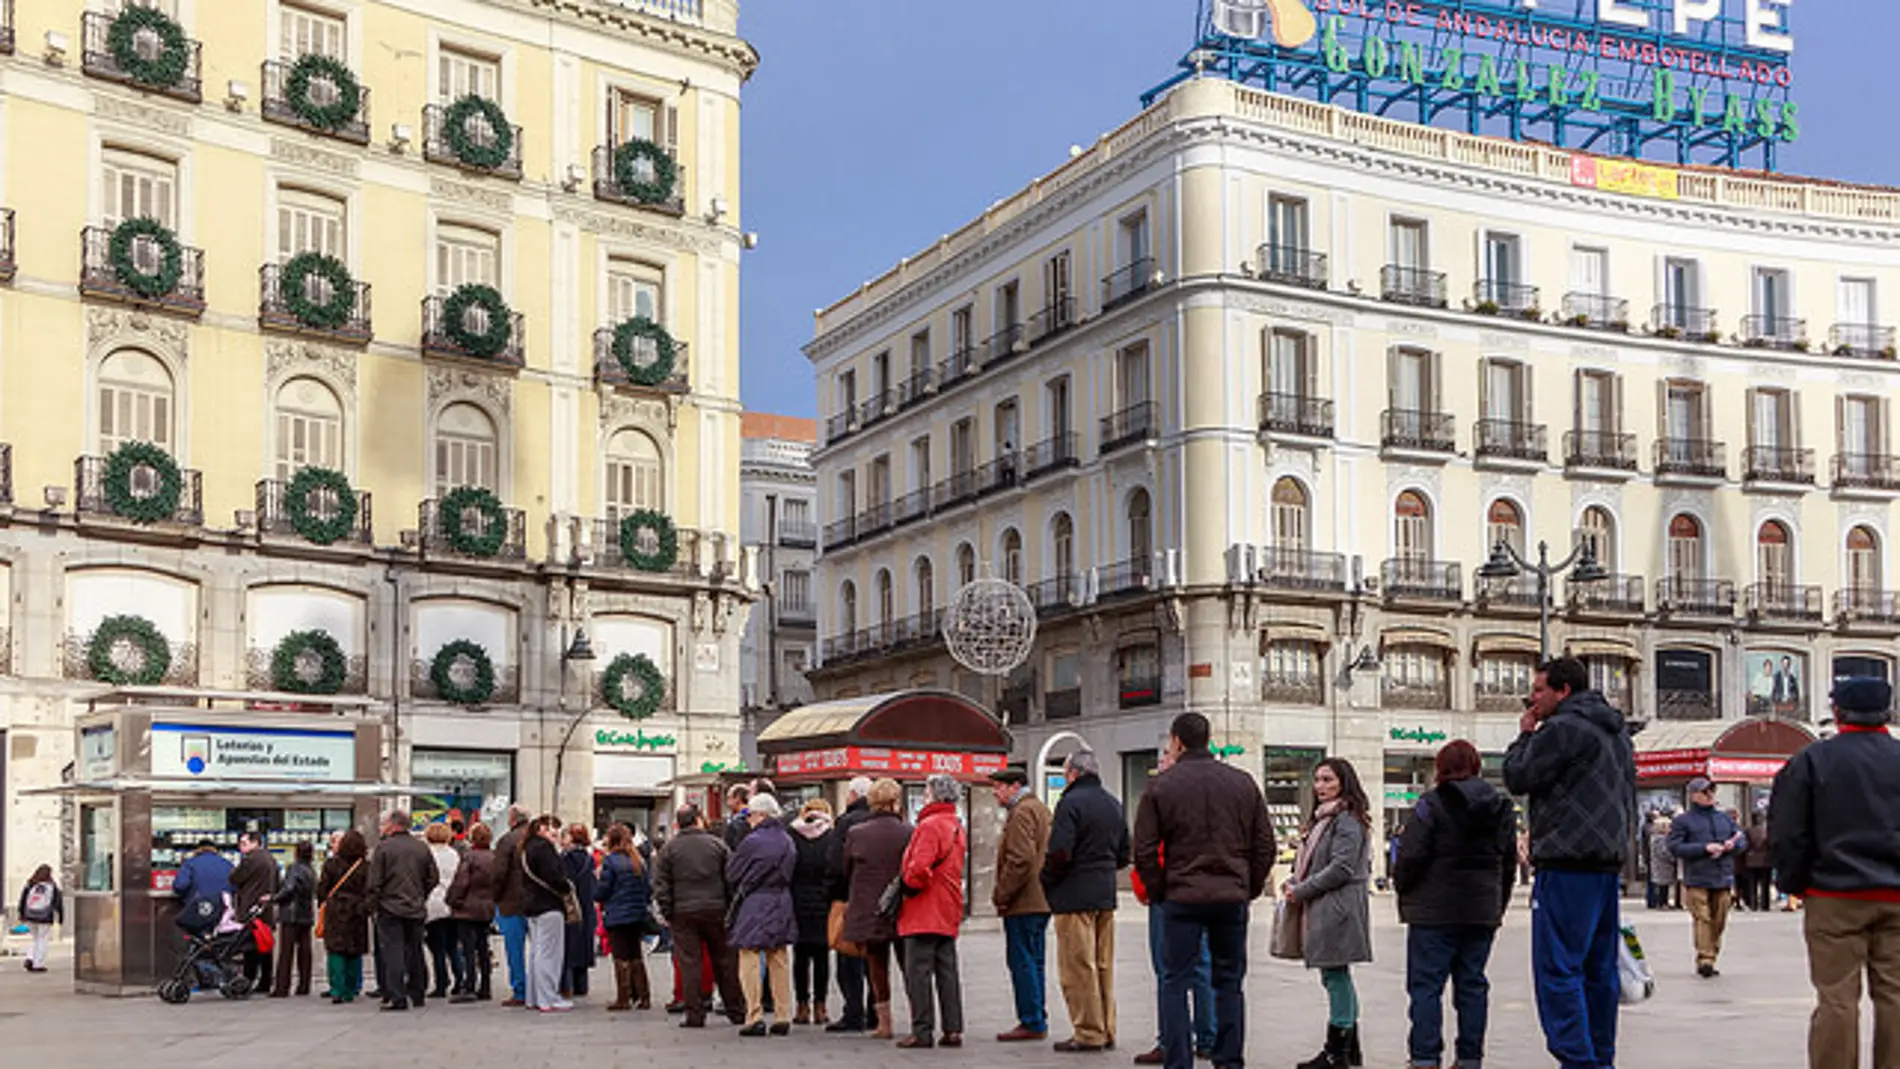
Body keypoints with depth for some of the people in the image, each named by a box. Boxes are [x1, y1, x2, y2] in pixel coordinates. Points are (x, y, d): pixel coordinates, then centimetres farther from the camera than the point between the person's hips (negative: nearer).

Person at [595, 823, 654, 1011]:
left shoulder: (610, 861, -12)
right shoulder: (639, 861, 5)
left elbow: (602, 891, -11)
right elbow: (648, 888, 9)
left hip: (617, 916, -5)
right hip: (638, 916, 5)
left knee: (621, 958, 0)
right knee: (636, 956, 14)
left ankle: (623, 999, 2)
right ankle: (643, 997, 13)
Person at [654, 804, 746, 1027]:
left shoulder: (669, 849, 0)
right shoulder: (717, 844, 3)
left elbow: (660, 885, -2)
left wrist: (667, 913, 4)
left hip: (684, 913, -1)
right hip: (716, 911, 1)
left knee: (689, 964, 2)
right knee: (725, 961, 9)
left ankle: (695, 1015, 1)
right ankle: (736, 1011, 15)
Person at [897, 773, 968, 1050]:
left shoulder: (930, 825, -15)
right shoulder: (956, 827, 15)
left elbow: (920, 868, -24)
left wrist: (908, 885, -6)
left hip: (924, 913, -9)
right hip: (949, 913, 9)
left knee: (918, 973, -4)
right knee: (947, 972, 10)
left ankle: (922, 1032, -4)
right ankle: (953, 1030, 10)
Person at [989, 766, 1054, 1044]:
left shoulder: (1021, 813, -13)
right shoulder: (1040, 808, 19)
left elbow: (1020, 860, -23)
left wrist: (1001, 896, -15)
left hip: (1023, 904, -10)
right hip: (1041, 900, 10)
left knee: (1022, 962, -6)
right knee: (1034, 962, 14)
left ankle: (1031, 1023, -5)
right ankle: (1038, 1019, 18)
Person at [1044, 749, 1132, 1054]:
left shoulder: (1071, 802, -12)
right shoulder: (1114, 804, 14)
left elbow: (1059, 854, -19)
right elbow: (1125, 854, 17)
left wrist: (1046, 881, -3)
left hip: (1075, 896, -8)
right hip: (1106, 895, 8)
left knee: (1077, 968, -3)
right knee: (1104, 966, 13)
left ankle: (1089, 1034, -3)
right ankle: (1107, 1031, 17)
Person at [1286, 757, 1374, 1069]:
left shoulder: (1347, 819, -11)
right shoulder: (1323, 818, 20)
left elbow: (1342, 868, -18)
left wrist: (1301, 891, -12)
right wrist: (1296, 883, 7)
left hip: (1338, 908, -10)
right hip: (1323, 909, 10)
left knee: (1335, 974, -6)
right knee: (1337, 976, 13)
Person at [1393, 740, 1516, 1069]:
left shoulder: (1432, 804, -10)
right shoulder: (1502, 808, 9)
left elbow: (1411, 856, -12)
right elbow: (1509, 862, 14)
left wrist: (1403, 891, 4)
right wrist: (1498, 906, 20)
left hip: (1435, 910, -5)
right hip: (1483, 912, 5)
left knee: (1425, 984, -2)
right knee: (1472, 983, 10)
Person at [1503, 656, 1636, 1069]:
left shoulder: (1562, 729, -10)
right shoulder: (1618, 733, 20)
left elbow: (1517, 778, -9)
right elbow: (1629, 801, 24)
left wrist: (1525, 736, 6)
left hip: (1568, 867, -9)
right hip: (1609, 865, 9)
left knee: (1557, 969, -8)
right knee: (1600, 969, 12)